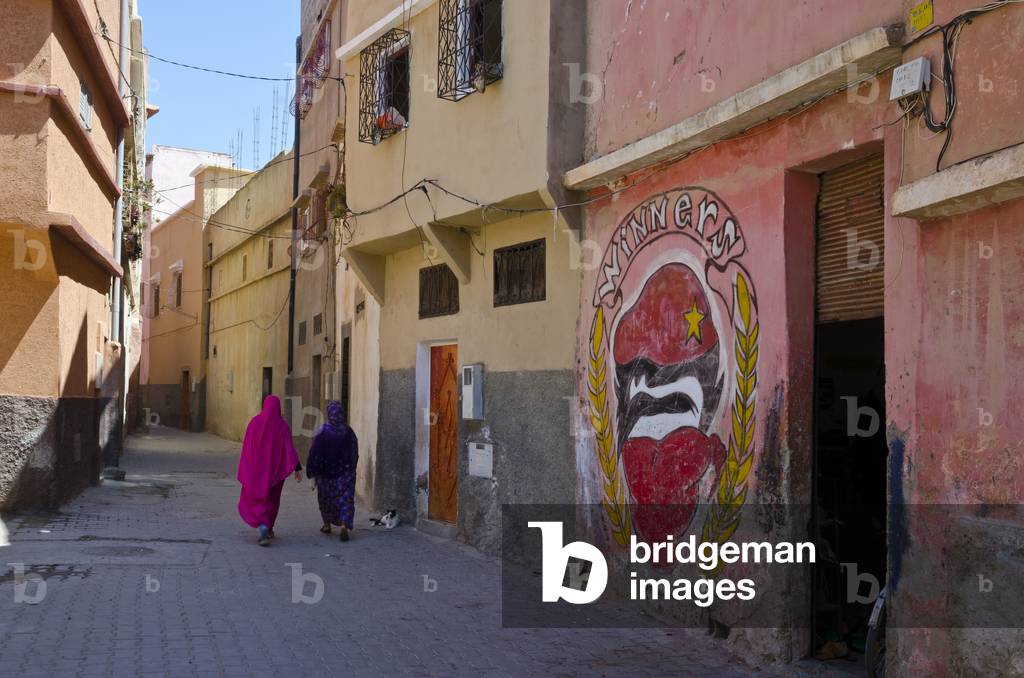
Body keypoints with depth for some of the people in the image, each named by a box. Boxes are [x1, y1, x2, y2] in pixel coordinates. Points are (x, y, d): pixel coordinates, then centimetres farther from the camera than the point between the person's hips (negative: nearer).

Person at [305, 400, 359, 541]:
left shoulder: (322, 431, -12)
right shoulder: (348, 431, -5)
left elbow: (315, 453, -12)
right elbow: (355, 454, 2)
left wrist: (311, 471, -3)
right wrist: (350, 468, 15)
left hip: (326, 471, -1)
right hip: (345, 472, 1)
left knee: (326, 497, 19)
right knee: (345, 499, 2)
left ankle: (327, 524, 31)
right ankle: (344, 526, -16)